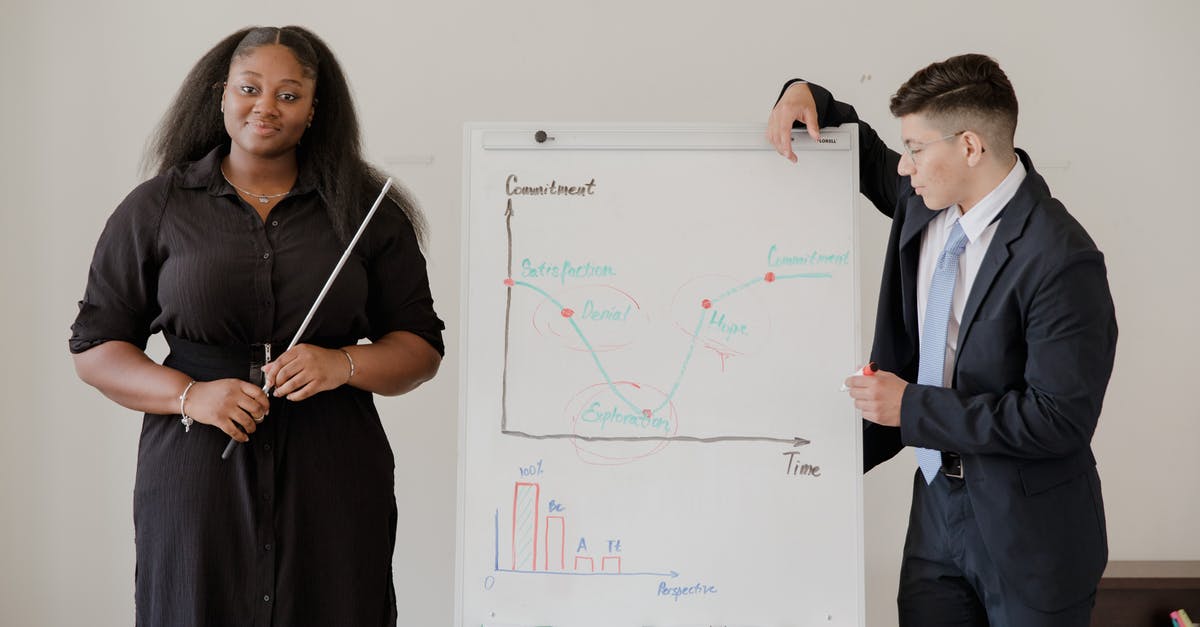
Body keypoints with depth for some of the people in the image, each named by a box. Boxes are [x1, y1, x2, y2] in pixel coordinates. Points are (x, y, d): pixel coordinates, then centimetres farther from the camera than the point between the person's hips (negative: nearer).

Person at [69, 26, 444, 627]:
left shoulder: (366, 210, 6)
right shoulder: (155, 208, 6)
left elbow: (421, 346, 7)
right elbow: (95, 345, 6)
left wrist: (343, 364, -13)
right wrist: (189, 395, -11)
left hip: (331, 476, 0)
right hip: (197, 470, 0)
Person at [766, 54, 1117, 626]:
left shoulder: (1061, 260, -24)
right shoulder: (926, 202, -2)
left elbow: (1061, 418, -25)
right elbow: (866, 158, 20)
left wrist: (914, 407, -21)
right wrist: (807, 98, -1)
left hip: (1027, 534, -6)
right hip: (937, 500, 7)